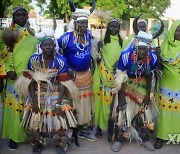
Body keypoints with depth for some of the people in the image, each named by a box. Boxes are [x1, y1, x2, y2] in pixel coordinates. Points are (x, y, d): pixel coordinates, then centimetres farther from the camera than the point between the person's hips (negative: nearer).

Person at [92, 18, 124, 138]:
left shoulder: (122, 41, 9)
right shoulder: (103, 39, 3)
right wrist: (98, 48, -19)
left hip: (117, 75, 2)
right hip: (103, 74, -2)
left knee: (115, 100, 4)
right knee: (102, 99, -2)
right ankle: (99, 126, 9)